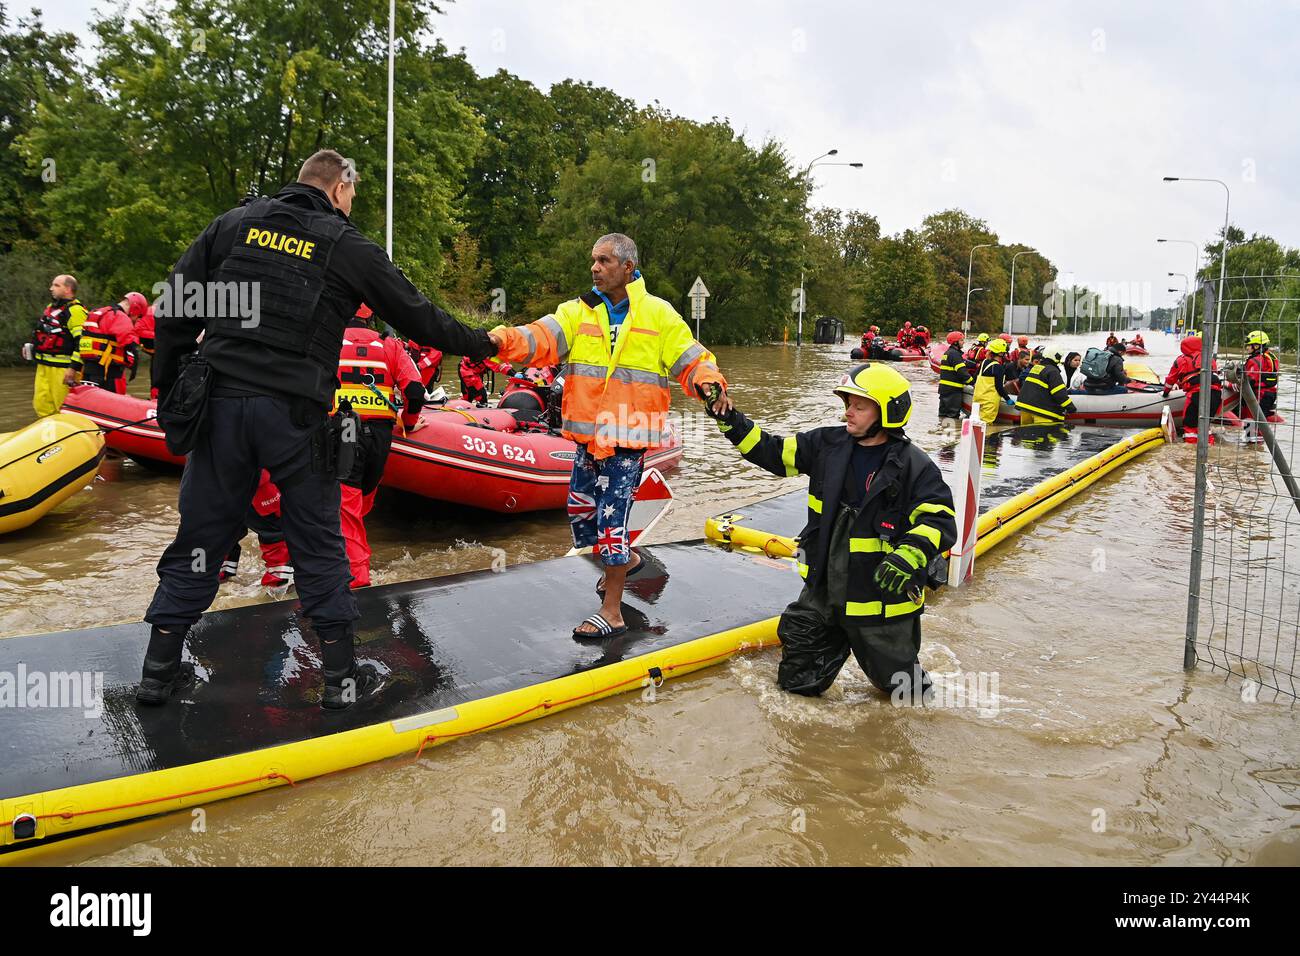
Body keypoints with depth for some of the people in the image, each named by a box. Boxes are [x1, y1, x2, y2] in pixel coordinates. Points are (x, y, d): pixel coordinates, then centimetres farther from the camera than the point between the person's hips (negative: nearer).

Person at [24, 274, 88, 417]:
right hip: (43, 366, 10)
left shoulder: (75, 310, -13)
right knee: (41, 405, 11)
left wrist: (73, 368, -23)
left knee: (63, 408, -8)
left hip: (62, 367, -10)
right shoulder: (51, 307, 19)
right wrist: (32, 346, 20)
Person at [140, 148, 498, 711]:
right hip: (296, 416, -3)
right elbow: (418, 317, 7)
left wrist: (167, 388, 15)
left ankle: (159, 670, 20)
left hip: (220, 405, 4)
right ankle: (340, 676, 15)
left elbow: (174, 310, 8)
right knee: (318, 546, 8)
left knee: (201, 536, 13)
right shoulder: (349, 248, 1)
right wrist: (478, 344, 21)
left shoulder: (234, 223, 11)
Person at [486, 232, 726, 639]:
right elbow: (541, 339, -10)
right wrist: (504, 340, -30)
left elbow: (691, 361, 1)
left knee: (611, 514, -6)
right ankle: (623, 560, 44)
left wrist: (708, 382, -22)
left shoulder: (659, 314, 0)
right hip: (589, 434, 5)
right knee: (581, 507, 14)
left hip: (630, 436, -5)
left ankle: (612, 612, 7)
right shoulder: (578, 312, 6)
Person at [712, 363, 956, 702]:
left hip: (882, 595, -4)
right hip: (823, 589, 4)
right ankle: (836, 639, 39)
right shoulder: (828, 445, 0)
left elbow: (940, 521, -19)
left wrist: (909, 557, -37)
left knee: (896, 682, 13)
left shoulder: (914, 466, -14)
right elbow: (772, 452, 4)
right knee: (797, 680, 11)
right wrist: (731, 421, -7)